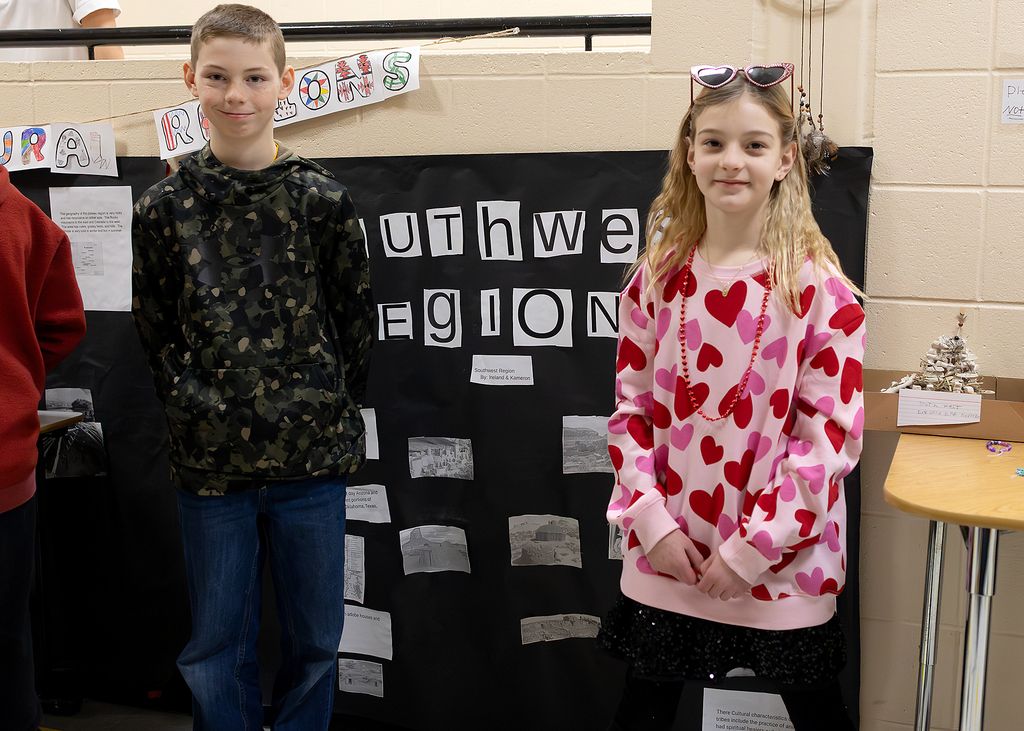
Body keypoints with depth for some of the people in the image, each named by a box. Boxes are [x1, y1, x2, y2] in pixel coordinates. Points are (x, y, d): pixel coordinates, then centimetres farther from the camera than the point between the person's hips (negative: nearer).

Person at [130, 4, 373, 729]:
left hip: (313, 459, 0)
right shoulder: (164, 207, 1)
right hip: (209, 462, 1)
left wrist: (327, 417, 2)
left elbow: (356, 326, 3)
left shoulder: (324, 200, -3)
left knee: (315, 640, 13)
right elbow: (157, 332, 8)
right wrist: (195, 416, 1)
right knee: (216, 650, 12)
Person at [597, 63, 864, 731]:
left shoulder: (818, 285, -10)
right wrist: (653, 520, -7)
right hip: (668, 552, 3)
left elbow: (833, 431, -11)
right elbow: (631, 408, 4)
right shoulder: (660, 277, 0)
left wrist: (753, 546, -14)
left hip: (783, 557, -2)